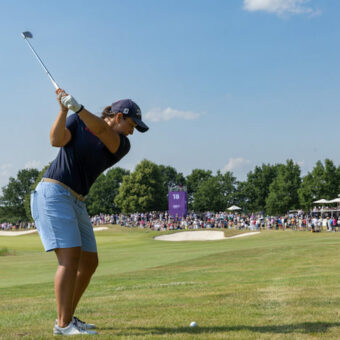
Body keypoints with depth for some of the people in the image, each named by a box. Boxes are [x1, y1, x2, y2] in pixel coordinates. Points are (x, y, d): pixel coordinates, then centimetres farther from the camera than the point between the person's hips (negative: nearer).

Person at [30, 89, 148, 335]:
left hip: (77, 203, 7)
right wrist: (64, 109, -23)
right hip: (53, 193, -7)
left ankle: (67, 317, 21)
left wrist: (78, 107, -29)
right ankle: (64, 324, -17)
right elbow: (57, 140, -15)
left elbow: (102, 132, -14)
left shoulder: (122, 145, 6)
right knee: (71, 257, -18)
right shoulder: (78, 122, 1)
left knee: (89, 263, 7)